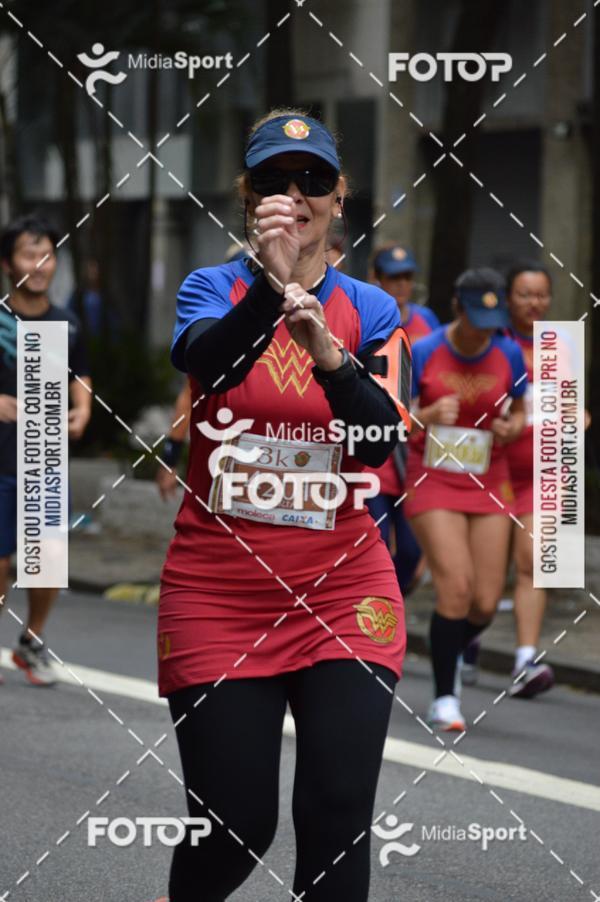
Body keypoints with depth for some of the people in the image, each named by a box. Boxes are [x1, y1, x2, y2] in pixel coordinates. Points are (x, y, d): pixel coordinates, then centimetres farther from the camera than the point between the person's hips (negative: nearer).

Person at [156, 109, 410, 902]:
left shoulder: (370, 311, 5)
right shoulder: (214, 290, 1)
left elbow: (380, 443, -11)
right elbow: (204, 360, -23)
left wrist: (327, 354, -29)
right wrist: (271, 286, -41)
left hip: (342, 590, 1)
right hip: (219, 591, -1)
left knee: (339, 818, -11)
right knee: (235, 828, -2)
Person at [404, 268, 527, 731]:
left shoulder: (509, 354, 1)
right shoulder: (423, 353, -8)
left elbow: (519, 410, 16)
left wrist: (512, 427, -8)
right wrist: (429, 415, -24)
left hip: (488, 484, 3)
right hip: (433, 482, -3)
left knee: (485, 603, -3)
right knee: (456, 588, -17)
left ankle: (449, 656, 31)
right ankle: (444, 697, -3)